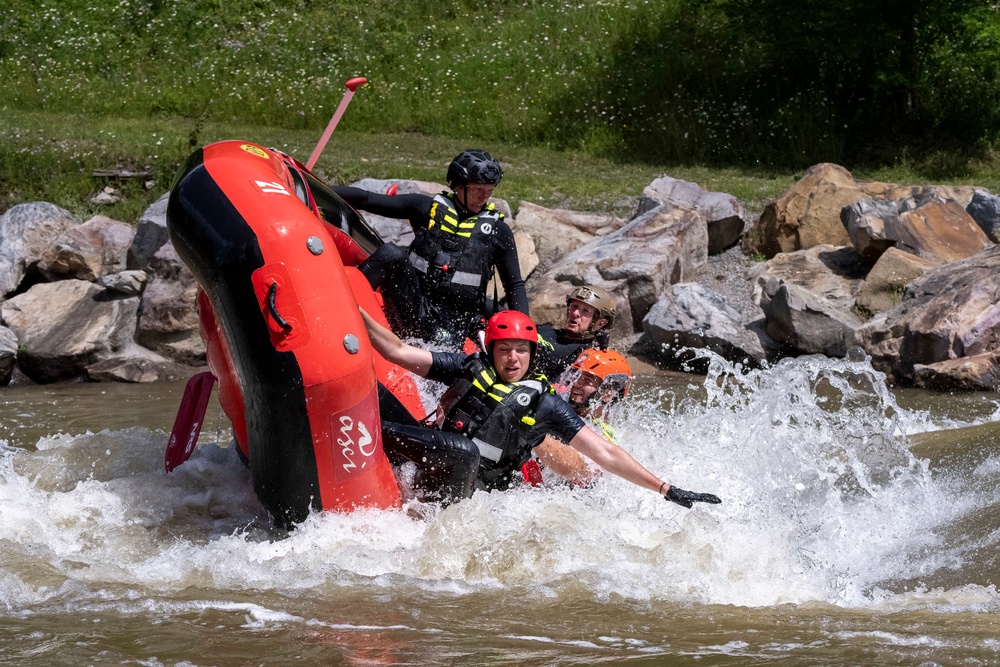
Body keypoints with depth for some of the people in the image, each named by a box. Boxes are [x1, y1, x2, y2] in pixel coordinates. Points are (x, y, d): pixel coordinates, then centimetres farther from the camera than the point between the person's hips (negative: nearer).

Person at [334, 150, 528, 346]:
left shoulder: (498, 232, 11)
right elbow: (368, 200, 10)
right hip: (416, 313, 1)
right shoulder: (428, 208, 12)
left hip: (452, 327, -1)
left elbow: (515, 286, 14)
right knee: (391, 253, -25)